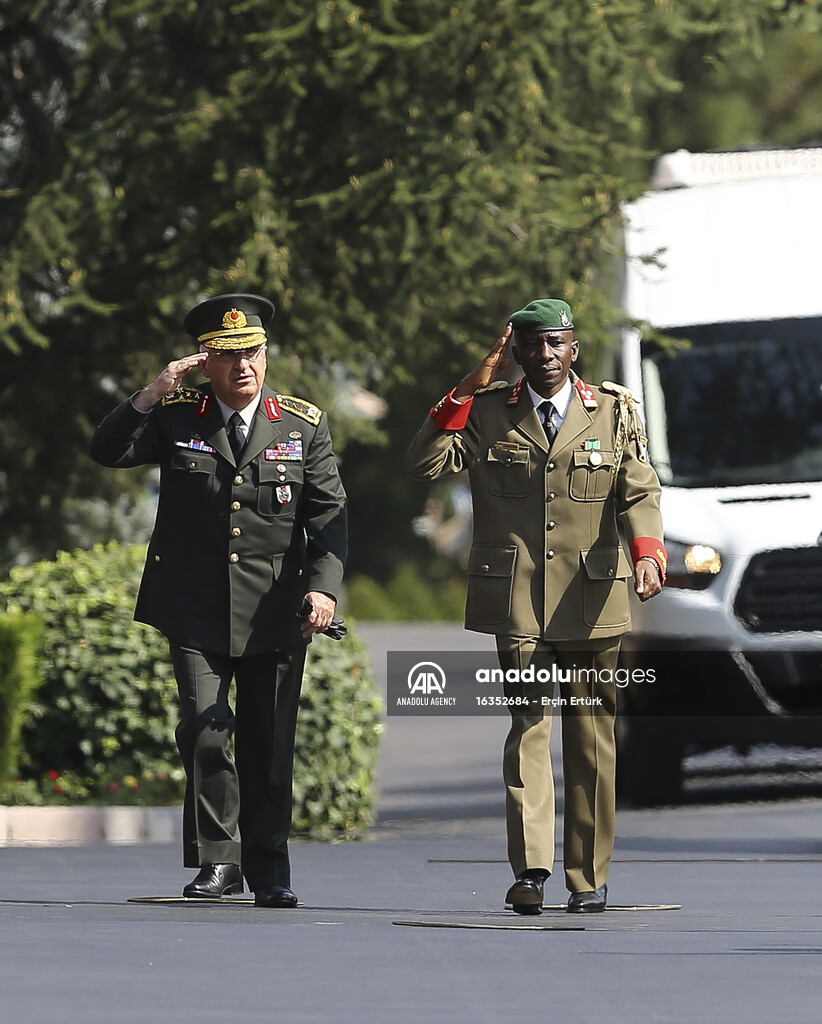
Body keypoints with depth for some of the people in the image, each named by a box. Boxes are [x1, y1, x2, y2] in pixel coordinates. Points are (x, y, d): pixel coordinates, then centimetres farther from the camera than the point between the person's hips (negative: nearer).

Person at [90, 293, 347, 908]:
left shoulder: (304, 424, 5)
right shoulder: (175, 416, 3)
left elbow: (328, 513, 3)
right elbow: (107, 452, -7)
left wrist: (324, 586, -10)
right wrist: (152, 395, -17)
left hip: (274, 609, 1)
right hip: (196, 608, -1)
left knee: (271, 741, 4)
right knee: (206, 729, -13)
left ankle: (269, 869, 15)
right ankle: (216, 860, -2)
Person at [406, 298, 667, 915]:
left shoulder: (615, 412, 9)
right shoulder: (488, 412, 8)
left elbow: (639, 492, 1)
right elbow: (425, 464, -3)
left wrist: (647, 551, -19)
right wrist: (472, 387, -6)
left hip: (592, 600, 1)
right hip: (515, 596, -1)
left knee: (592, 736, 5)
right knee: (528, 725, -11)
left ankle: (588, 879, 12)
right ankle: (531, 869, -17)